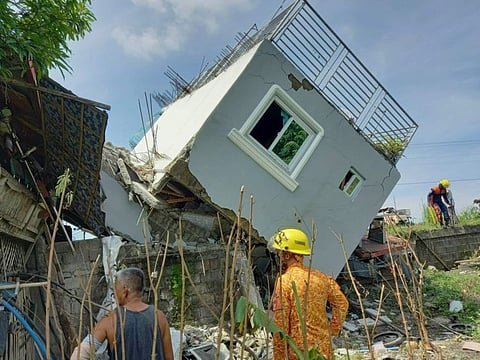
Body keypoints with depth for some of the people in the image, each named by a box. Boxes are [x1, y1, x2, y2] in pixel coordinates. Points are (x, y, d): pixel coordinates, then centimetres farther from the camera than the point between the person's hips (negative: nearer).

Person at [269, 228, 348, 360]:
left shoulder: (284, 281, -14)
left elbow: (280, 323, -14)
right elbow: (342, 303, 8)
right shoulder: (321, 277, 4)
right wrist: (332, 331, 12)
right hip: (325, 348, 6)